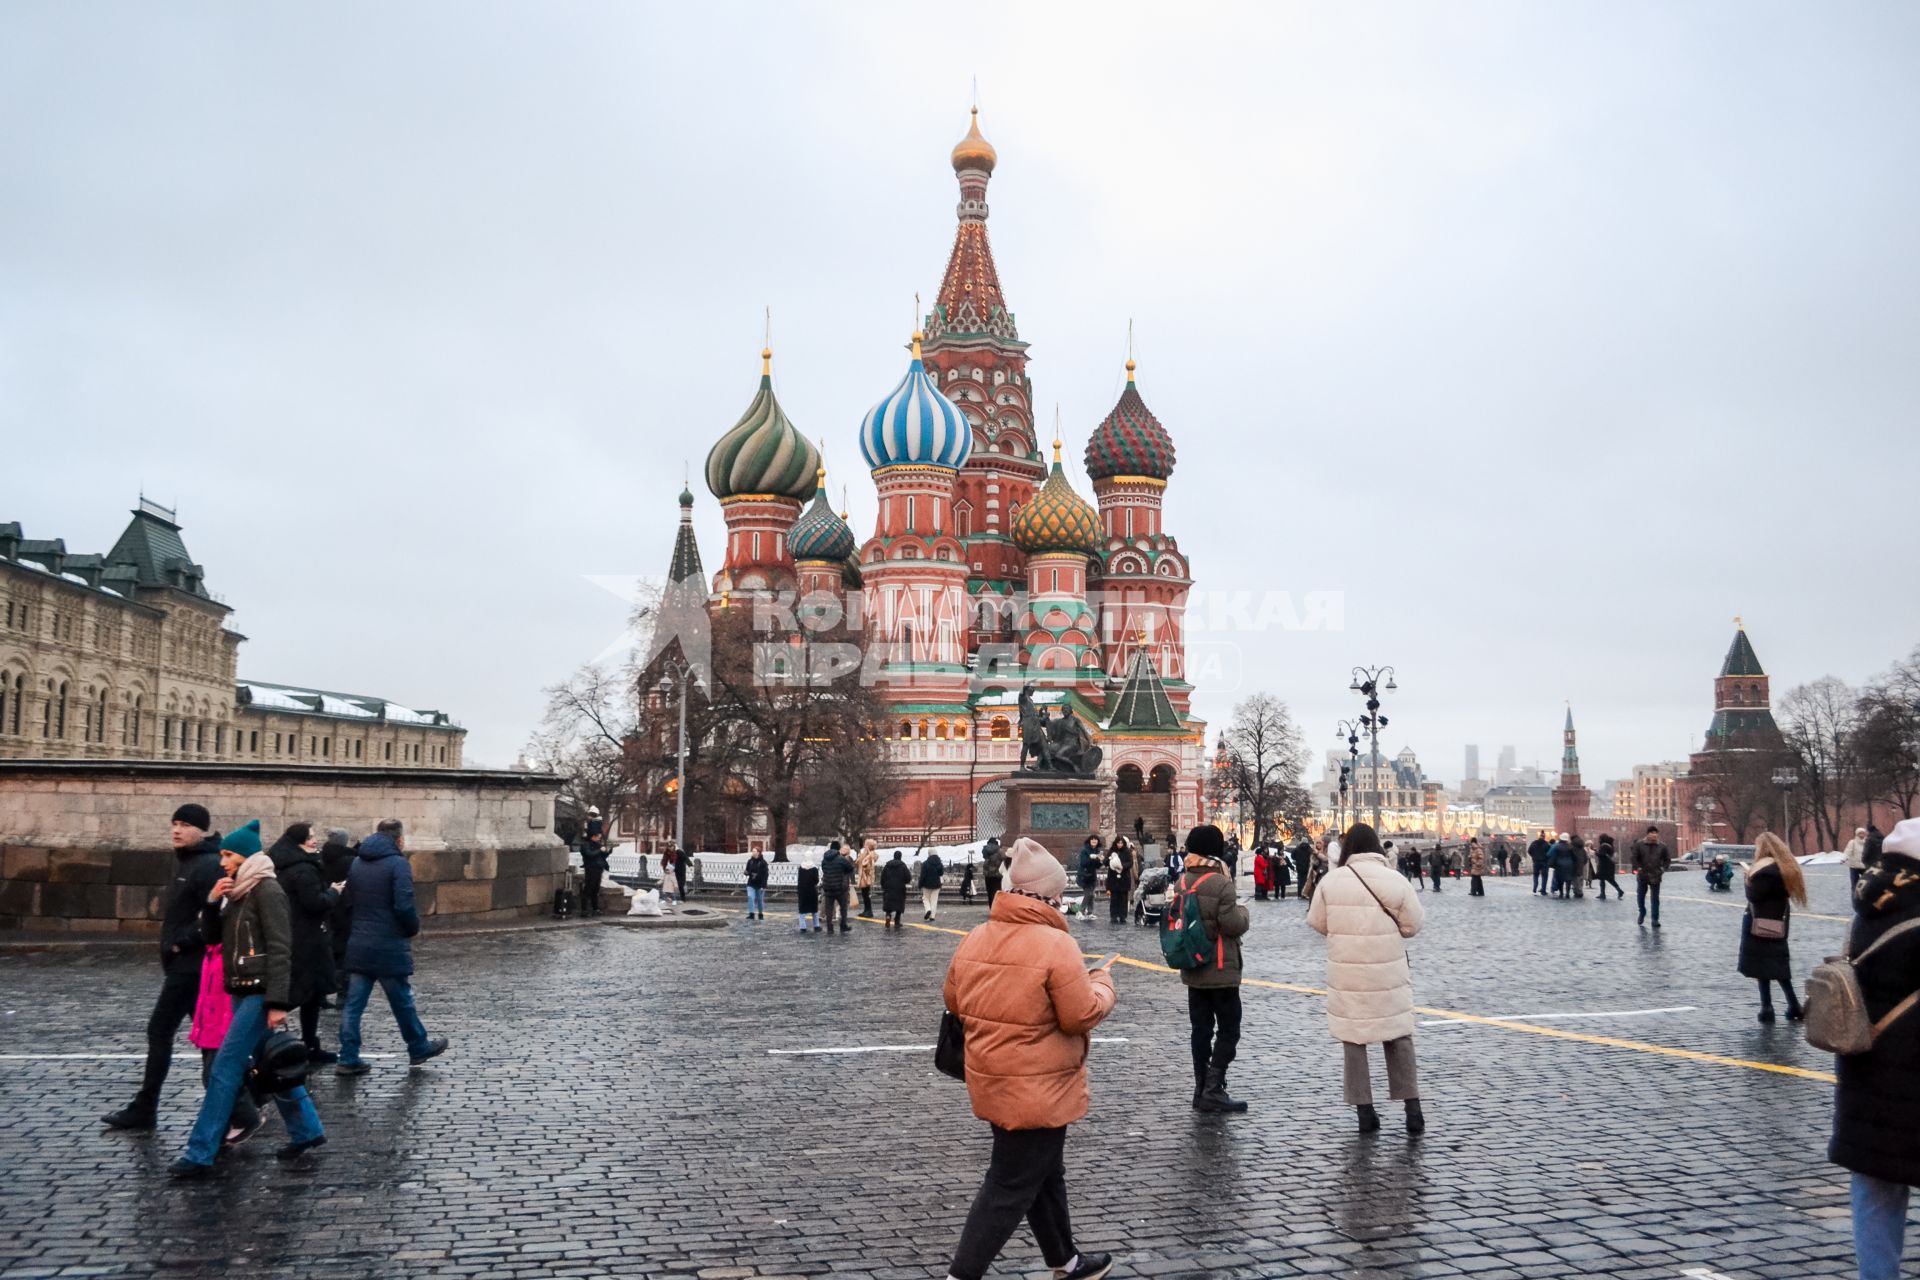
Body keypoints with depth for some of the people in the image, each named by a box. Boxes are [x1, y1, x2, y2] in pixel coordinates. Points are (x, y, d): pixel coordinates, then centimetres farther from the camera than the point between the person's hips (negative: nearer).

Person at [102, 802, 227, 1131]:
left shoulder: (208, 865, -17)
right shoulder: (187, 861, 15)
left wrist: (180, 942, -20)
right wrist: (174, 946, 12)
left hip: (191, 964, -10)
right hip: (185, 963, 10)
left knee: (159, 1031, -4)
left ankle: (144, 1109, 4)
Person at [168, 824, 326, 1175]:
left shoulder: (267, 890, -13)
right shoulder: (236, 893, 14)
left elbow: (280, 949, -18)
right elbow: (211, 937, 15)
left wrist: (277, 1003, -23)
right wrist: (212, 902, -3)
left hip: (260, 993, -9)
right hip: (242, 991, 9)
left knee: (225, 1067, -8)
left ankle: (200, 1153, -4)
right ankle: (307, 1130, 23)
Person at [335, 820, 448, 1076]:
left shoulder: (356, 863, 10)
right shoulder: (398, 864, -12)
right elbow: (404, 906, -20)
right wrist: (413, 928, -3)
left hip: (358, 946, 6)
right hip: (390, 947, -6)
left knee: (353, 1004, 6)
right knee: (402, 1001, 8)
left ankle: (348, 1059, 6)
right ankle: (419, 1048, 24)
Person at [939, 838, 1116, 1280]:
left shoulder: (977, 937, 1)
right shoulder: (1056, 945, -21)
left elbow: (954, 999, 11)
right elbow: (1083, 1014, -18)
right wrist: (1103, 982, -1)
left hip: (993, 1080, 8)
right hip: (1038, 1089, -8)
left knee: (1045, 1174, 24)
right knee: (1010, 1188, 2)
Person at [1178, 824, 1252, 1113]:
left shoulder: (1182, 881, 4)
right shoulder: (1220, 883, -17)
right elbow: (1232, 924, -19)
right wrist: (1244, 913, 0)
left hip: (1192, 969, 7)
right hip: (1220, 969, -7)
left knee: (1200, 1029, 12)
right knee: (1228, 1029, 2)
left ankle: (1201, 1090, 15)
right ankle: (1213, 1089, -4)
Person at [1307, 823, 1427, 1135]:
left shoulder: (1332, 880, -7)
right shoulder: (1394, 881, -9)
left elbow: (1317, 923, 1)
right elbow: (1414, 924, -1)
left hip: (1346, 973, 0)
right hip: (1388, 973, 0)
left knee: (1353, 1038, 9)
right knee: (1398, 1036, 14)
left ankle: (1365, 1111, 12)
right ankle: (1413, 1108, 12)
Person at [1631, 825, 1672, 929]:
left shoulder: (1662, 847, -1)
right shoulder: (1640, 845, -5)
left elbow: (1667, 859, 9)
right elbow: (1634, 858, -2)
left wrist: (1663, 869, -2)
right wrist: (1638, 868, -10)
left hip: (1655, 877, 0)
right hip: (1642, 875, 0)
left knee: (1655, 899, 1)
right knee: (1640, 896, 11)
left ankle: (1655, 919, 6)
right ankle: (1642, 913, 34)